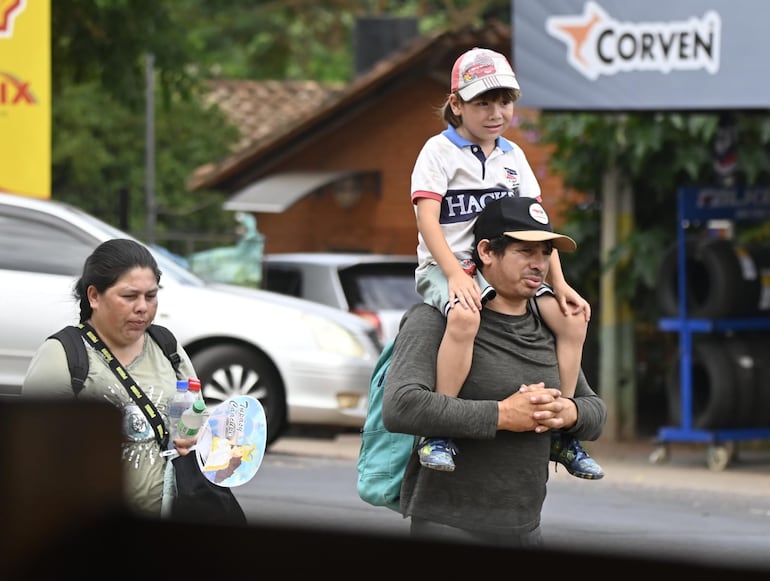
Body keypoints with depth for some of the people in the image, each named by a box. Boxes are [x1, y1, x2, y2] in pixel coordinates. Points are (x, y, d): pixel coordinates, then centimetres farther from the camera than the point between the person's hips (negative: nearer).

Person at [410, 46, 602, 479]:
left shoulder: (512, 156, 14)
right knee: (465, 315, -40)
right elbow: (428, 221, -15)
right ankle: (440, 432, -36)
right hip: (446, 267, -6)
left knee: (571, 319, -12)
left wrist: (559, 283, 0)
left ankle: (561, 432, 0)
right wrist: (455, 274, -28)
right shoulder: (440, 151, -4)